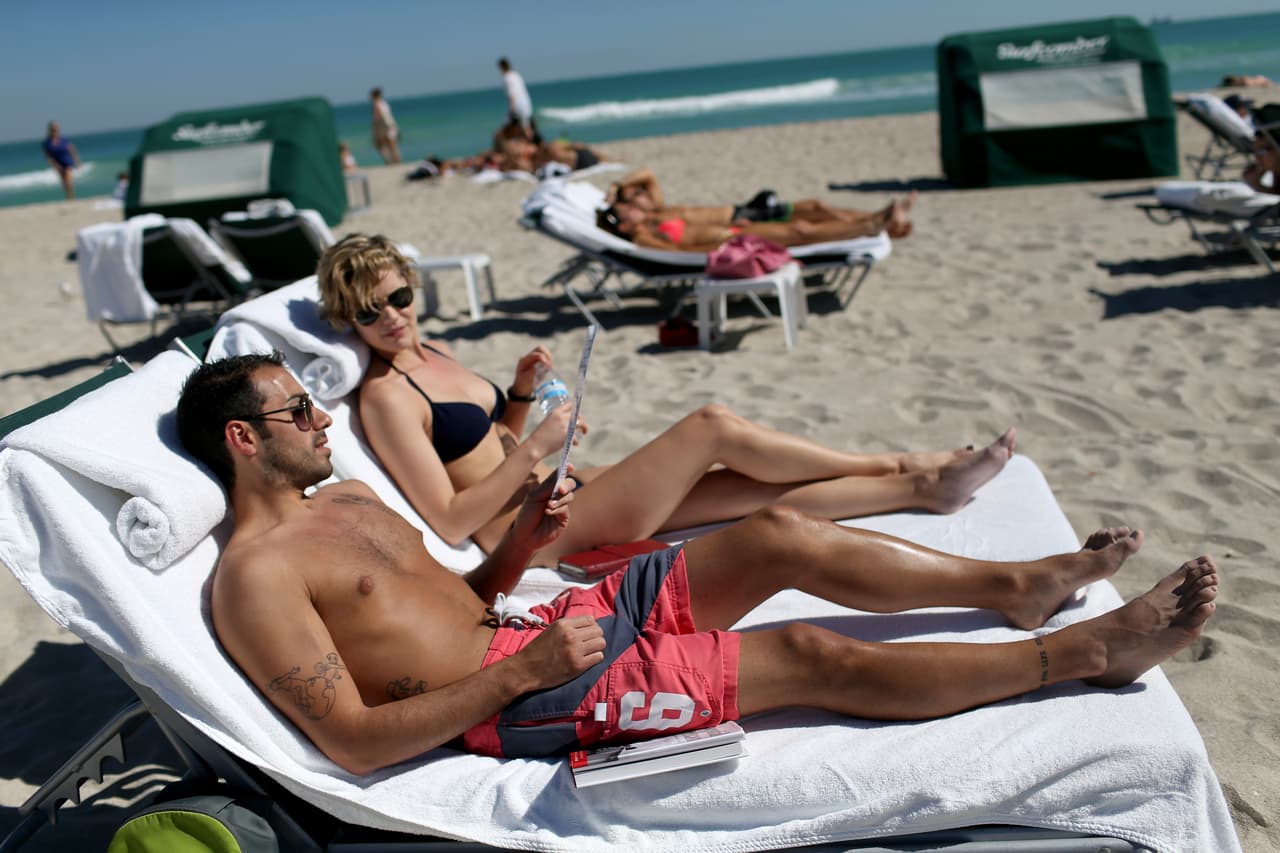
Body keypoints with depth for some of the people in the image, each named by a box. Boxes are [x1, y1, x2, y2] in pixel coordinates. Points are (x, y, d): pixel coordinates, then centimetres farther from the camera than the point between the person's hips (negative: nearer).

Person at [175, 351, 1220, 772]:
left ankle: (1017, 585, 10)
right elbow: (354, 741, -18)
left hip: (536, 624, 9)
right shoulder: (254, 575, -11)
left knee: (782, 534, -3)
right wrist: (518, 673, -23)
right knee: (814, 657, -15)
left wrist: (520, 545, 2)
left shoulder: (345, 499, 17)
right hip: (518, 699, -9)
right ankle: (1091, 651, -2)